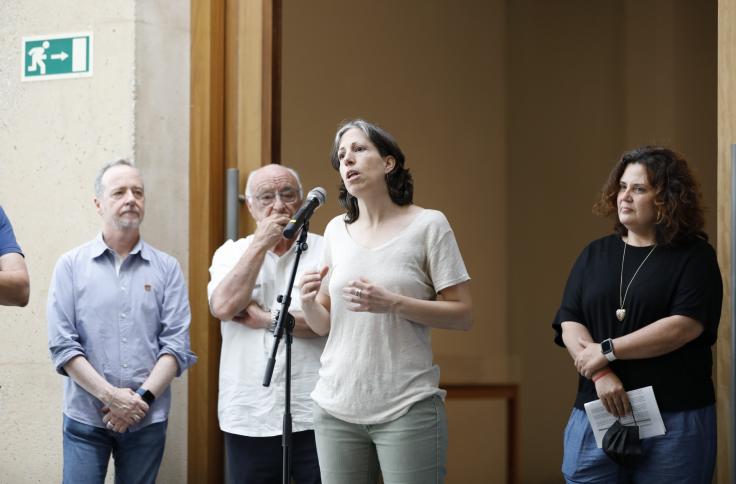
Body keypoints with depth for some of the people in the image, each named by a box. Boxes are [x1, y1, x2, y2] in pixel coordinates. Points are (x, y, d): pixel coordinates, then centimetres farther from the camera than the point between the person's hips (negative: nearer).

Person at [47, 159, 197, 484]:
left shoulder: (166, 268, 5)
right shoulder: (71, 266, 2)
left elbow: (177, 344, 0)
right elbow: (62, 345, -4)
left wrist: (143, 398, -12)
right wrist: (111, 396, -12)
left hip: (148, 419, 1)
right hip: (85, 419, -1)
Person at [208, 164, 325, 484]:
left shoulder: (324, 251, 2)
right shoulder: (230, 253, 10)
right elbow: (224, 307, -9)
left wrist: (265, 319, -7)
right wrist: (260, 244, -6)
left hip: (313, 416, -2)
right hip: (249, 420, 2)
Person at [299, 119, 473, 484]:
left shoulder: (428, 225, -2)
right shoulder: (336, 230, 10)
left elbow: (462, 314, -5)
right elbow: (324, 325, 15)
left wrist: (393, 303, -17)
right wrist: (308, 303, -7)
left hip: (407, 409, -4)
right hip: (336, 408, 4)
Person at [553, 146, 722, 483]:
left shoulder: (694, 256, 0)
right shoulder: (595, 254, 13)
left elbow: (685, 325, -13)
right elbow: (569, 324, 5)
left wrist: (608, 351, -14)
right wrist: (600, 373, -13)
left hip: (674, 420, -3)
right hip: (596, 416, 3)